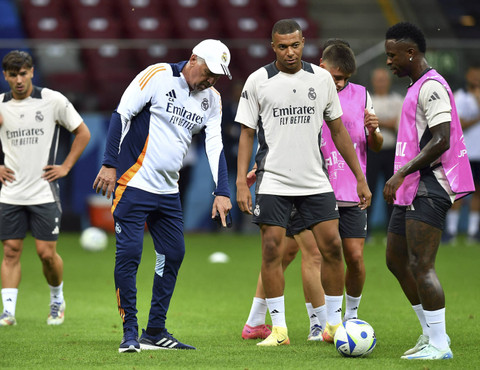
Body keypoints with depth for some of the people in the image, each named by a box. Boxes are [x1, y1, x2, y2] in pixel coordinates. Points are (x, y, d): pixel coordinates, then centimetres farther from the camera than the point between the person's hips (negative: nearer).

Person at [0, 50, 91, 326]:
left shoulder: (53, 100, -4)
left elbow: (83, 132, 5)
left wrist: (66, 167, -1)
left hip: (44, 191, -2)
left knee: (47, 252, -3)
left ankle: (58, 300, 21)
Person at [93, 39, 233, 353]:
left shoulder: (211, 100, 7)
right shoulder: (158, 76, -11)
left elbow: (215, 146, 5)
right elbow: (121, 114, -12)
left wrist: (222, 192, -6)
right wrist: (110, 164, -15)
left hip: (168, 192, 7)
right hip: (134, 184, -7)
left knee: (173, 255, 6)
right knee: (129, 253, -10)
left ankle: (155, 332, 15)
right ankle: (130, 333, -4)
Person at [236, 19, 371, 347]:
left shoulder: (321, 78, 5)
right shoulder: (258, 81, -1)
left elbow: (338, 130, 11)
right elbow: (247, 134, 2)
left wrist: (360, 178, 9)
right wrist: (241, 182, -7)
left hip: (316, 181, 2)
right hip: (273, 181, -2)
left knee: (333, 247, -3)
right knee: (272, 251, -6)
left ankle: (334, 324, 9)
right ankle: (278, 328, 3)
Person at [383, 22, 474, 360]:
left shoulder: (431, 86, -13)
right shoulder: (417, 87, 19)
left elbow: (441, 141, -21)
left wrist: (402, 173, -21)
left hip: (428, 187, -11)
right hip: (412, 190, 11)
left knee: (421, 266, -14)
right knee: (396, 260, 13)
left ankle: (439, 345, -13)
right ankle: (431, 333, 20)